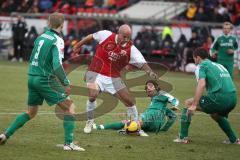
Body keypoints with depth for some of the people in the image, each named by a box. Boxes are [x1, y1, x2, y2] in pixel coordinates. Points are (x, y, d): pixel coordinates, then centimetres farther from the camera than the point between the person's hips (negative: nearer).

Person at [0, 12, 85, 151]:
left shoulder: (41, 37, 10)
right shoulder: (57, 41, -13)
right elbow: (57, 65, -24)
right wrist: (66, 84, -20)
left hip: (32, 77, 8)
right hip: (46, 80, -7)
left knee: (31, 112, 22)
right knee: (69, 107, -2)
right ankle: (68, 143, -10)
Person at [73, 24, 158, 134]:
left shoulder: (131, 49, -12)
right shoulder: (105, 35, -12)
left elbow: (142, 63, -18)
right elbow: (91, 37, 6)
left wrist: (150, 72, -38)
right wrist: (78, 45, 19)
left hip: (114, 78, 2)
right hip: (96, 74, -2)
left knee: (130, 101, 0)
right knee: (93, 95, -26)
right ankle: (89, 122, -1)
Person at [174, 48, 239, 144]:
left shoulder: (201, 66, 5)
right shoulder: (219, 65, 29)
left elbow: (202, 84, -12)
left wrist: (194, 105, -16)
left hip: (219, 98, -7)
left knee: (188, 103, 9)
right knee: (215, 115, 38)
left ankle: (183, 137, 5)